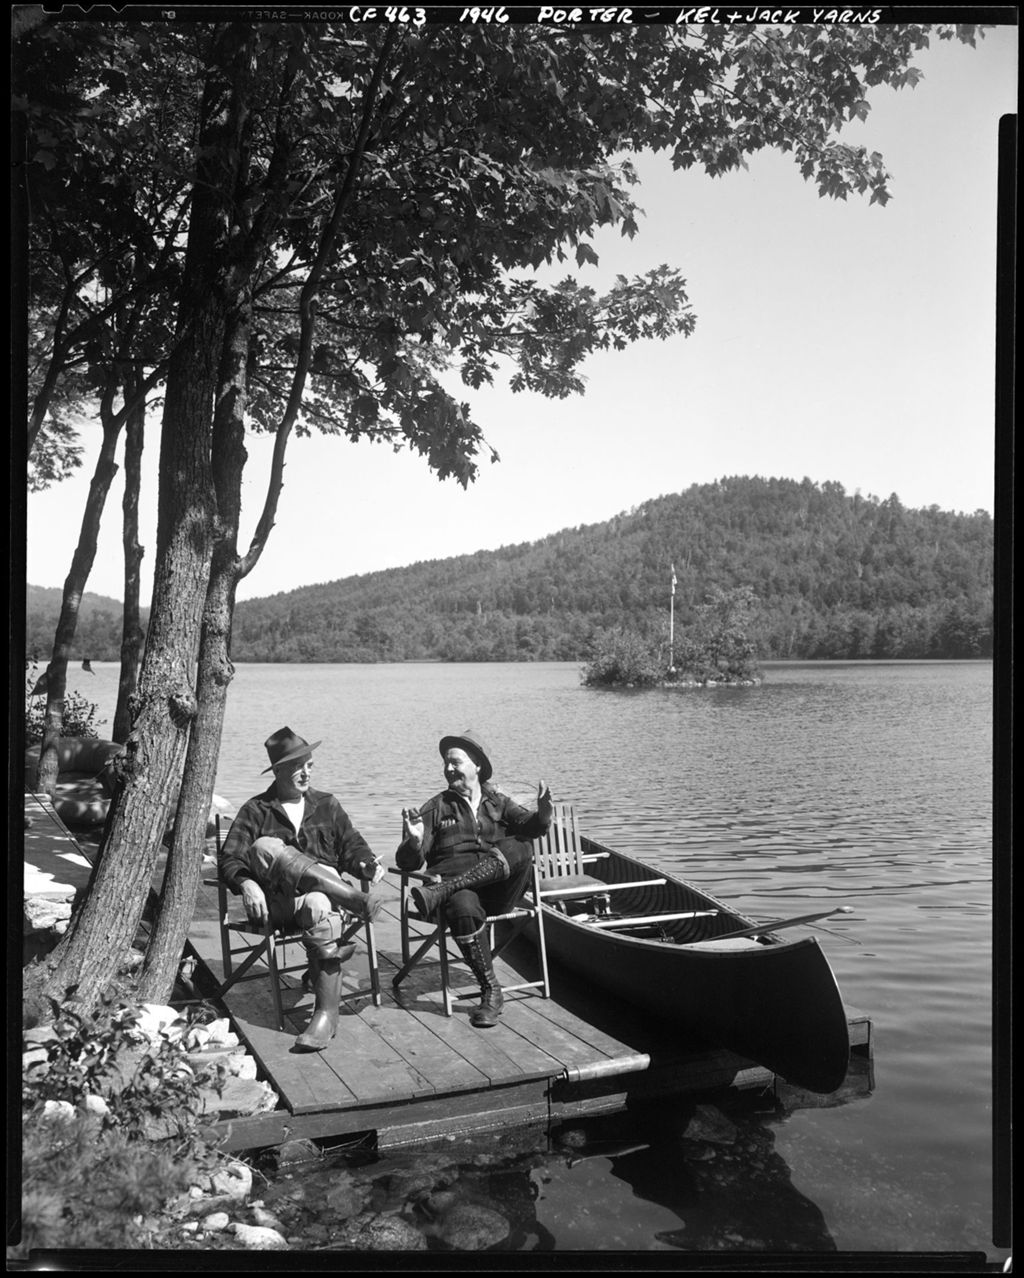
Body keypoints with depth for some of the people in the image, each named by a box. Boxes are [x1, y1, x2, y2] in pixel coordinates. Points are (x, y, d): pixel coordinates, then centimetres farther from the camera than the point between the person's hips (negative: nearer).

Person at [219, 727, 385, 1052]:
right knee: (265, 848, -31)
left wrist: (367, 866, -5)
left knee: (319, 905, -38)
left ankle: (327, 1014, -36)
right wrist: (246, 883, -20)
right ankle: (355, 899, -28)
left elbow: (352, 847, 19)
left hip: (322, 892, 1)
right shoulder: (256, 811, 12)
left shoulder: (326, 804, 20)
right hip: (274, 902, 0)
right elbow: (230, 859, 2)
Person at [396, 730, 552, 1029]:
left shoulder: (498, 803, 20)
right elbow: (408, 863, 6)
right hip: (460, 889, -2)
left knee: (520, 847, -27)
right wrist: (414, 841, -17)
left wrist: (543, 813, -23)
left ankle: (439, 892, -28)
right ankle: (490, 991, -25)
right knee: (463, 906, -38)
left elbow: (528, 826, 1)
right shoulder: (435, 809, 16)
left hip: (497, 890, 2)